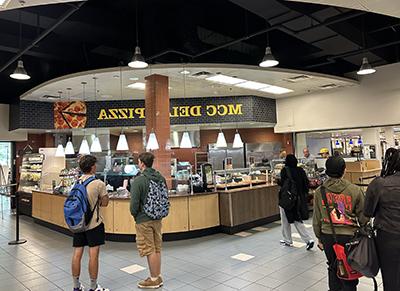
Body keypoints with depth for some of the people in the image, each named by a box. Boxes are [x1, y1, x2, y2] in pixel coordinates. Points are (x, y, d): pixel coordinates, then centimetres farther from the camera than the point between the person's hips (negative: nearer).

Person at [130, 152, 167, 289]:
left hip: (143, 220, -6)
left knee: (149, 250, 5)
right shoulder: (161, 178, 2)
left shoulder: (138, 180, -18)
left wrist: (134, 214, 1)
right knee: (157, 249, 16)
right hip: (157, 218, 7)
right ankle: (158, 277, 28)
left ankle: (154, 280, 17)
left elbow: (134, 203, -18)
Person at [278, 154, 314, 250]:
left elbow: (283, 183, -21)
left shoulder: (285, 170, -14)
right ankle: (309, 239, 3)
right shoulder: (300, 170, 2)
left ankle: (287, 240, 24)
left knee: (286, 221, 13)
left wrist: (278, 181, -1)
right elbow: (306, 183, 2)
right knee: (297, 221, 14)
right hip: (300, 198, 6)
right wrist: (304, 194, 12)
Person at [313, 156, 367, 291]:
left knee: (333, 268, 21)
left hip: (328, 236, 2)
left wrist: (319, 238, 15)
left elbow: (316, 219, 2)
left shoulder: (319, 192, -5)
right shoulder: (355, 190, -11)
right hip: (349, 236, -2)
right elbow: (363, 217, -2)